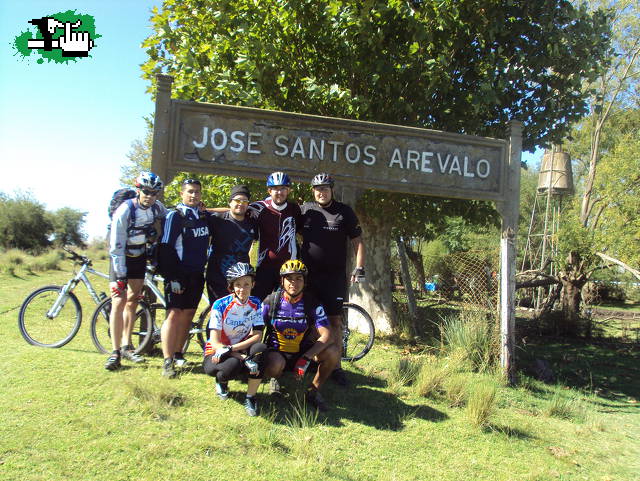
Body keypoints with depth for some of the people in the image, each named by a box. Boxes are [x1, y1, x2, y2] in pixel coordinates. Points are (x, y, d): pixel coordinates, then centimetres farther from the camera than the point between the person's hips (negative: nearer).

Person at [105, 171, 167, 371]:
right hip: (121, 257, -5)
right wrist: (120, 275, -25)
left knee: (133, 300, 9)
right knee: (119, 302, -11)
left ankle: (126, 346, 18)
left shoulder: (157, 207, -10)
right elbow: (116, 246, -24)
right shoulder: (124, 211, -25)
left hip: (140, 256, 5)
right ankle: (115, 352, -5)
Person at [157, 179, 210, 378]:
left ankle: (178, 354, 22)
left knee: (188, 314, 10)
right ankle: (168, 361, -6)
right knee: (174, 314, -9)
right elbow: (165, 248, -13)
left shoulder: (205, 216, 11)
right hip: (179, 275, -6)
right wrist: (172, 277, -17)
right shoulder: (175, 216, -8)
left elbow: (207, 242, 26)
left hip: (197, 274, 6)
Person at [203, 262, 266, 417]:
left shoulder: (255, 304, -7)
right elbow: (215, 343, -19)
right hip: (216, 353, -2)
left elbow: (257, 336, -13)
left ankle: (250, 398, -15)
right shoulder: (220, 305, -17)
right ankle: (221, 381, 3)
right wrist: (244, 358, -30)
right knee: (232, 366, -37)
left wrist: (230, 349, -27)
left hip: (241, 349, 3)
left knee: (260, 348, -30)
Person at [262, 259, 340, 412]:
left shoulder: (312, 304, -8)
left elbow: (326, 335, -18)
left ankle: (313, 392, -2)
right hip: (277, 352, -1)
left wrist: (306, 358, -31)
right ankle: (277, 379, 4)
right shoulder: (270, 302, -7)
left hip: (303, 352, 2)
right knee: (273, 367, -38)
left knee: (333, 351, -26)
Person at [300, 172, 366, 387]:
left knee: (335, 321, 2)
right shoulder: (304, 210, 6)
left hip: (335, 276, -1)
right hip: (308, 275, 2)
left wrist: (359, 268, -5)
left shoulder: (345, 212, 2)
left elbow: (357, 241, 4)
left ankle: (335, 366, 11)